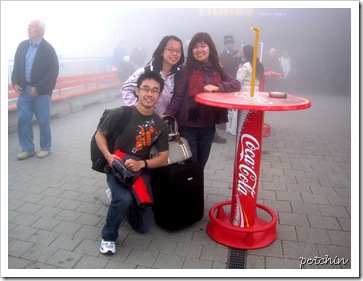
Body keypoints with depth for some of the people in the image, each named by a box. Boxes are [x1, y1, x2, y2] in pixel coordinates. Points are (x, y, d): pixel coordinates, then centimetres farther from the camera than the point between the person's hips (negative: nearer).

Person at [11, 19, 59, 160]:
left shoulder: (48, 49, -7)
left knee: (43, 121, 2)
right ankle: (28, 149, 15)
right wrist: (15, 82, 0)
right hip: (24, 89, 5)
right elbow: (17, 65, 15)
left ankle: (45, 148, 18)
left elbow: (53, 71, -13)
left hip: (41, 92, -5)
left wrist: (38, 88, -16)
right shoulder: (22, 45, 10)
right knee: (23, 119, 3)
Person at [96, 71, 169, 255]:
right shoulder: (121, 114, -17)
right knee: (124, 199, -36)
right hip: (116, 170, -3)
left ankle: (118, 197, 33)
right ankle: (108, 237, -6)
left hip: (140, 173, 4)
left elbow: (163, 158, -2)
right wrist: (109, 156, -20)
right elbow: (100, 134, -4)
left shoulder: (160, 126, -6)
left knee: (143, 227, 6)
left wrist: (141, 164, -19)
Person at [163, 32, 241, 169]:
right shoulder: (187, 70, -6)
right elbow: (178, 97, -10)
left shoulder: (217, 70, 7)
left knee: (201, 164, 17)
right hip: (188, 126, -4)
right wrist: (167, 115, -23)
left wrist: (217, 87, -19)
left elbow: (236, 84, -2)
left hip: (209, 126, 4)